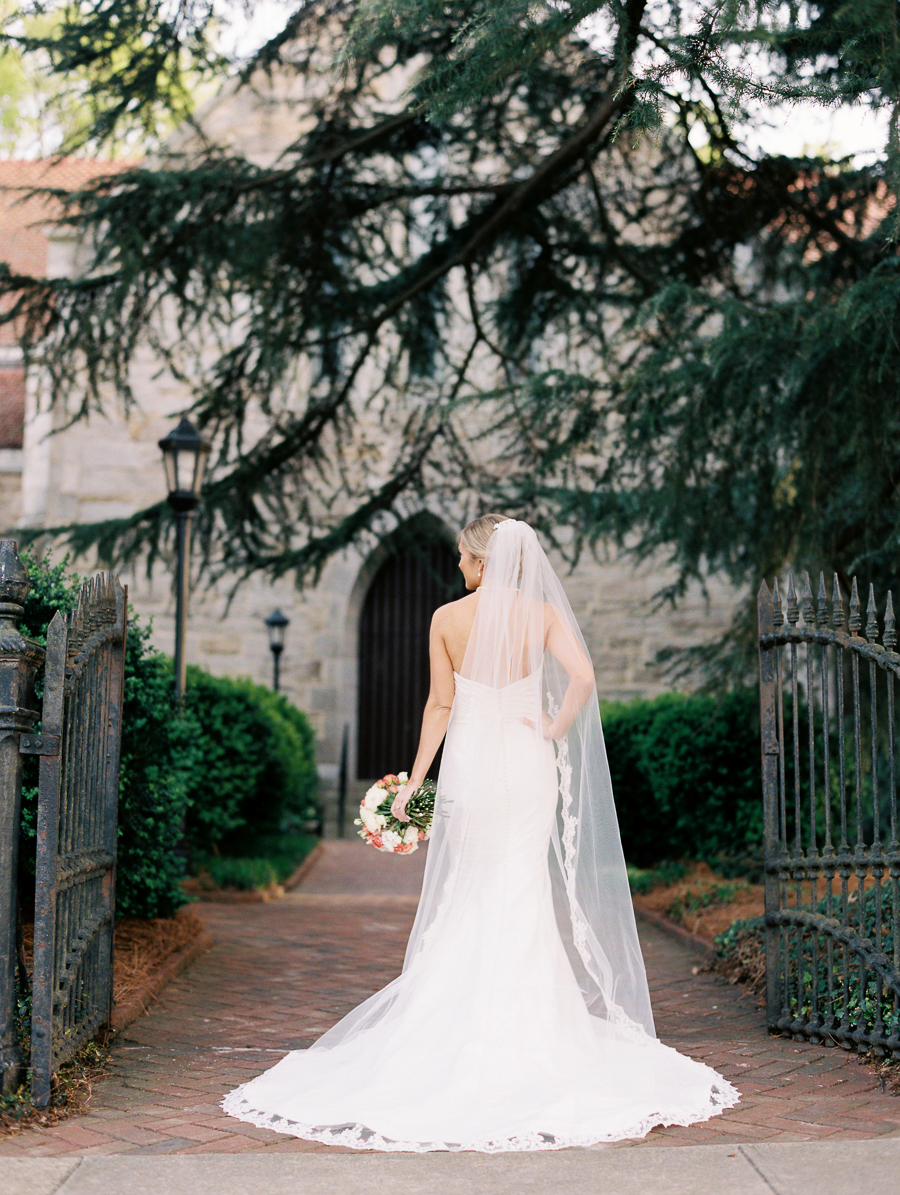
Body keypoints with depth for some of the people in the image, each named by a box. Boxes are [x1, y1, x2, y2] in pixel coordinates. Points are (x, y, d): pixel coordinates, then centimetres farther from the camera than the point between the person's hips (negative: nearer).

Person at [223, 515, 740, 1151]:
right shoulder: (544, 613, -2)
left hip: (469, 763, 0)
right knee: (525, 895, 7)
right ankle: (523, 1029, 10)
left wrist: (414, 780, 2)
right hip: (528, 765, 1)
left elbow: (440, 705, -4)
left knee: (463, 899, 10)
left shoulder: (447, 619, -3)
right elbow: (583, 676, -17)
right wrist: (555, 729, -4)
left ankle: (462, 1027, 15)